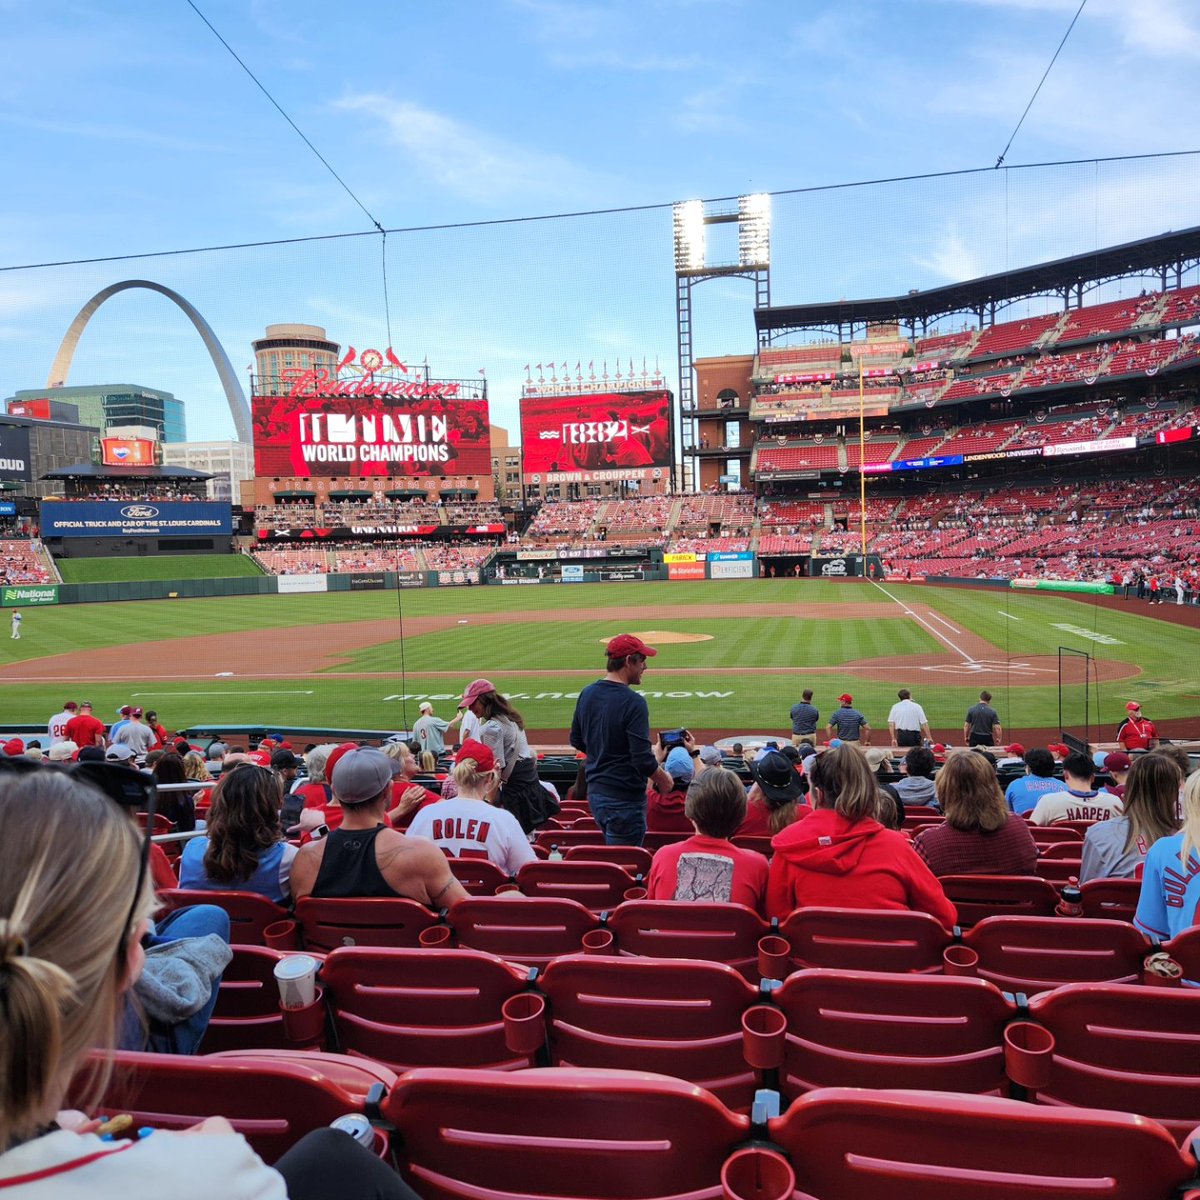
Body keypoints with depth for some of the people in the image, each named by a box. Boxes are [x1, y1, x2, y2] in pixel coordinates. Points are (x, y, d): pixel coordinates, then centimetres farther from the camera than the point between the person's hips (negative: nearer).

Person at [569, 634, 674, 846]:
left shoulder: (587, 694, 3)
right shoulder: (633, 702, -20)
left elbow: (576, 740, 14)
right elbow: (643, 759, -21)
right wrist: (664, 780, -4)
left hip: (594, 793, 8)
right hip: (625, 800, -8)